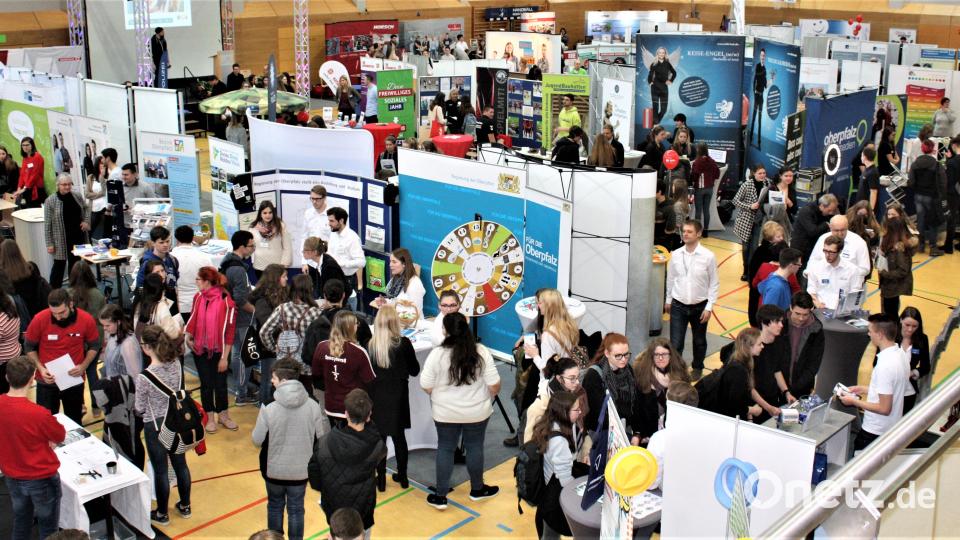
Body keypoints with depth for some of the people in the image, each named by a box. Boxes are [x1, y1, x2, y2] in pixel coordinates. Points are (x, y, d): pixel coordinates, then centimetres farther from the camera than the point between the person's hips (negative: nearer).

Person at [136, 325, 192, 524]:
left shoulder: (145, 376, -25)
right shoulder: (176, 365, -10)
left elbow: (140, 409, -13)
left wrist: (136, 406, 8)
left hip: (155, 427, -5)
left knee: (160, 471, 11)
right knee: (180, 464, 20)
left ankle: (162, 514, 27)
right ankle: (185, 506, 36)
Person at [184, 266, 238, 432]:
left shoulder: (226, 301, -15)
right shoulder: (198, 297, -1)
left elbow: (230, 331, -12)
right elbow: (193, 319, 12)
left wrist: (225, 357, -11)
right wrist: (187, 335, -7)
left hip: (219, 351, -3)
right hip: (200, 350, 3)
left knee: (220, 383, 8)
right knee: (206, 384, 10)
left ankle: (223, 415, 27)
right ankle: (210, 418, 22)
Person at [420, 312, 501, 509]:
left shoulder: (437, 354, -17)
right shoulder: (481, 352, -14)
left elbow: (426, 386, -11)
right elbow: (494, 384, -11)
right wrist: (490, 397, 11)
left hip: (446, 412, -1)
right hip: (477, 411, 1)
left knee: (445, 449, 12)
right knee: (475, 447, 17)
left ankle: (440, 496, 17)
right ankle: (477, 489, 33)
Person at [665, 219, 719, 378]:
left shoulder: (708, 256, -13)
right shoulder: (676, 254, -5)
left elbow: (714, 283, -6)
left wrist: (709, 307, -8)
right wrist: (668, 300, 14)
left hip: (700, 306, -1)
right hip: (678, 306, 1)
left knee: (699, 341, 18)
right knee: (675, 343, -4)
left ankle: (697, 368, 41)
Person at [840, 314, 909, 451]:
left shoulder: (885, 365, -28)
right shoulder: (900, 355, 1)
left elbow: (884, 408, -24)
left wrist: (854, 401, -15)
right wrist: (865, 390, 14)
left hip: (875, 433, -9)